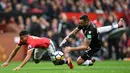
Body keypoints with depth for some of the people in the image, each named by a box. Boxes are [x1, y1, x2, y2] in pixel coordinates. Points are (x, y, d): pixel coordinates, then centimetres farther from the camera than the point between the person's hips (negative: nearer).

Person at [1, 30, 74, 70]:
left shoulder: (31, 42, -44)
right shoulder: (23, 40, -22)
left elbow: (28, 56, -54)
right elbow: (15, 50, -12)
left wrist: (20, 67, -62)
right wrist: (7, 62, -17)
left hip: (48, 43, -8)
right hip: (41, 46, 8)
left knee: (55, 62, -10)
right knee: (36, 61, 9)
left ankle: (67, 60, 18)